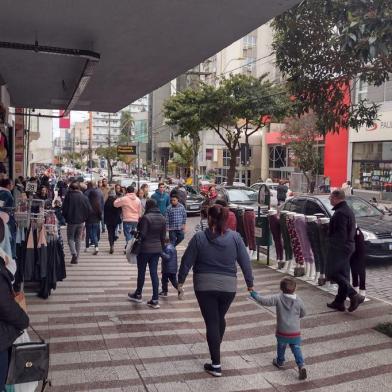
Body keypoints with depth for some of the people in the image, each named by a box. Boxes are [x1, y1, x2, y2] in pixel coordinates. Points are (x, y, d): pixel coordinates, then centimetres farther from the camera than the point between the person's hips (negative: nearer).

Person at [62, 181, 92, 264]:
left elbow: (64, 208, -8)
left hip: (71, 221, -3)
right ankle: (76, 258, 15)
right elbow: (89, 209, 0)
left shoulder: (68, 196, -9)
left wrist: (66, 218, 8)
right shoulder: (84, 197, -1)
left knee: (70, 238, 9)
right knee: (78, 239, 13)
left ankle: (74, 253, -15)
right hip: (81, 221, 3)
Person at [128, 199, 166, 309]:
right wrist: (161, 247, 17)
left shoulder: (146, 217, -17)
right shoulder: (162, 218, 4)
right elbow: (163, 236, 8)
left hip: (145, 248, -5)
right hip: (157, 249, 6)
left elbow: (142, 234, -19)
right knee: (154, 272, 7)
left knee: (141, 272, 11)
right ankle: (155, 300, 6)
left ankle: (138, 295, 29)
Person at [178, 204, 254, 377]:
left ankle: (216, 365, 6)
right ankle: (216, 349, 42)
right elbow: (245, 261, -1)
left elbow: (187, 261, -3)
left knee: (211, 322, 4)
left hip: (204, 286, -2)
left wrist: (181, 280, 11)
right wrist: (250, 283, 10)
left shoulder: (199, 237, -9)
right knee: (220, 318, 23)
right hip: (228, 286, 2)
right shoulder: (235, 237, -5)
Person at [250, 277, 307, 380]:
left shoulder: (278, 298, -16)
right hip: (295, 333, 1)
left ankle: (280, 362, 42)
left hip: (282, 332, -1)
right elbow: (303, 314, 6)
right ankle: (301, 365, -5)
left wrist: (254, 294, -1)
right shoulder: (298, 300, -8)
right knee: (296, 349, 11)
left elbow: (264, 300, -17)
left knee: (281, 347, 22)